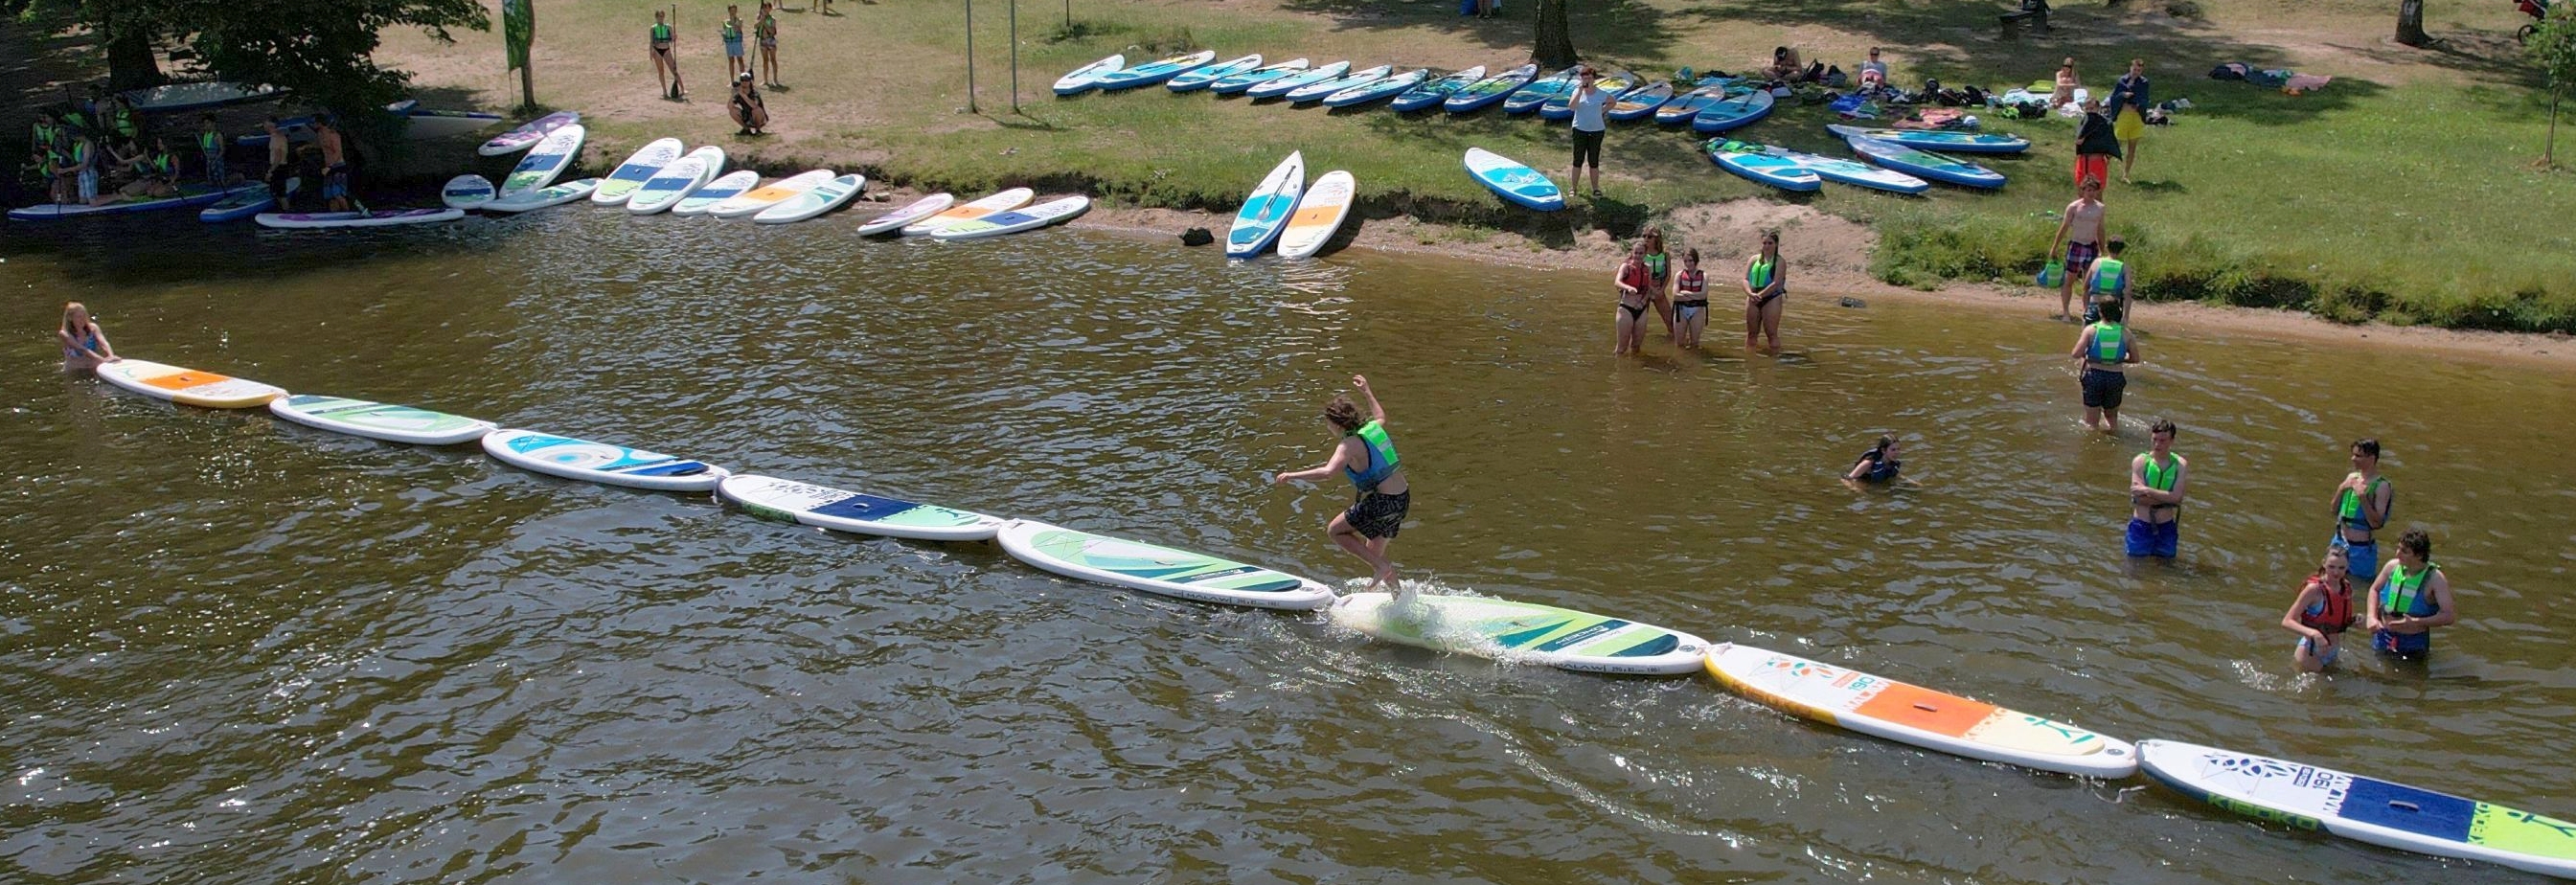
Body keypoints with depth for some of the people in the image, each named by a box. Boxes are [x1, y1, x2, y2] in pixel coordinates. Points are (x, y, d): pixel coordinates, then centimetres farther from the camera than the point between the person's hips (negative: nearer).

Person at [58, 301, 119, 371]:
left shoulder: (92, 328, -1)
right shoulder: (65, 334, -11)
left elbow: (103, 343, -18)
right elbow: (82, 349, -25)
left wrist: (111, 356, -39)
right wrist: (102, 360, -40)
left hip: (93, 368, 3)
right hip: (74, 371, -3)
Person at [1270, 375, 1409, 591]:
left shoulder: (1349, 445, -17)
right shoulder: (1374, 426, 5)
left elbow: (1327, 471, -32)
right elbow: (1381, 416, 32)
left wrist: (1291, 475, -25)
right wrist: (1366, 392, 42)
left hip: (1380, 502, -8)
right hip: (1403, 498, 8)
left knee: (1336, 531, 8)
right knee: (1374, 552, 22)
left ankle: (1381, 566, -1)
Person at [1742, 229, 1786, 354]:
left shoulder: (1779, 262, -4)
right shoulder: (1754, 259, 9)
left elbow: (1776, 283, -14)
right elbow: (1745, 279, 2)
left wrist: (1759, 295, -19)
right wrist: (1750, 294, -17)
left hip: (1772, 299, -5)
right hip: (1753, 300, 5)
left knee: (1772, 333, -3)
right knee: (1751, 333, 11)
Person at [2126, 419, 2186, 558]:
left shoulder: (2180, 465, -4)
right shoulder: (2140, 461, -8)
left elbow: (2176, 497, -16)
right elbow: (2139, 498, -17)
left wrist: (2148, 491, -20)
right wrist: (2167, 498, -16)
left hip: (2166, 527, 1)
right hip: (2141, 526, -1)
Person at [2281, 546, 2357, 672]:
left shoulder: (2347, 588, 1)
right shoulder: (2314, 589, -18)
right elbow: (2287, 621, -23)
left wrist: (2355, 619, -5)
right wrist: (2313, 633, -38)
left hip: (2332, 654, 6)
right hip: (2311, 652, -6)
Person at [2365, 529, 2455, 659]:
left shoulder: (2435, 579, -18)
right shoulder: (2393, 567, -7)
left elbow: (2449, 617, -22)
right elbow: (2375, 589, 11)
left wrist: (2417, 623, -31)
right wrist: (2371, 617, -3)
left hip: (2413, 644, -4)